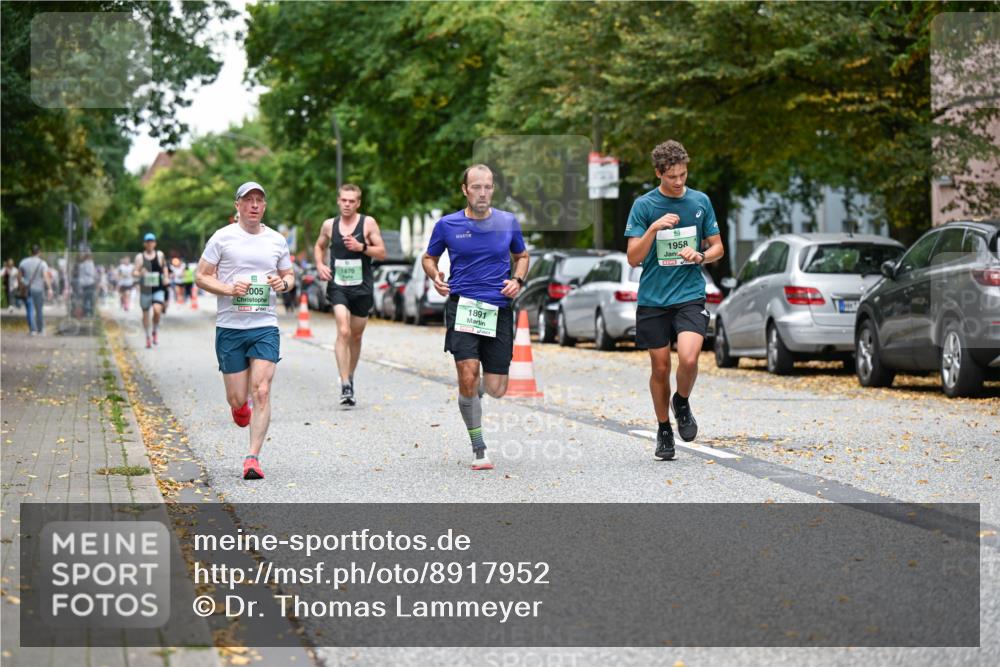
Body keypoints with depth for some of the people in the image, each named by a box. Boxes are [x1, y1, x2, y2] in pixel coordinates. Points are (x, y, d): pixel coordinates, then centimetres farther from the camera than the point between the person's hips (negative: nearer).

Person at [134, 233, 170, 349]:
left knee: (157, 309, -22)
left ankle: (155, 331, 1)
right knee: (145, 313, 7)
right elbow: (135, 273, -2)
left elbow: (165, 267, 23)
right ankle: (148, 337, 22)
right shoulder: (140, 257, 1)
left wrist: (166, 277, 9)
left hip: (158, 288, 0)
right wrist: (140, 273, -24)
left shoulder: (160, 255, 6)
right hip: (145, 289, 0)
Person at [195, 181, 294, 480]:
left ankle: (253, 458, -9)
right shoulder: (223, 237, 0)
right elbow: (200, 276, 2)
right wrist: (229, 289, -15)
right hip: (230, 327, -1)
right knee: (237, 399, 1)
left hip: (265, 326, 1)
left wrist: (283, 283, -4)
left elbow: (289, 276, 20)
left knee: (261, 392, -13)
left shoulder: (277, 240, 9)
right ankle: (240, 406, 40)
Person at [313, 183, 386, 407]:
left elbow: (382, 253, -2)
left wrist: (362, 247, -18)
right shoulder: (329, 225, 6)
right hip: (338, 286, 0)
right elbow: (319, 246, 23)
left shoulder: (368, 223, -1)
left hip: (362, 287, 0)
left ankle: (350, 377, 33)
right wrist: (320, 265, 4)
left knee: (356, 336, 12)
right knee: (343, 332, -18)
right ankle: (345, 385, -22)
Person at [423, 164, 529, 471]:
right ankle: (478, 448, -5)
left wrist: (518, 280, 2)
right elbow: (429, 257, 17)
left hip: (498, 310, 2)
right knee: (467, 374, -18)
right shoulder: (447, 225, 3)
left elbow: (521, 256, 22)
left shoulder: (508, 222, 7)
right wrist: (435, 277, -4)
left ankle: (474, 389, 39)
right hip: (462, 306, -2)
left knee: (496, 389, -1)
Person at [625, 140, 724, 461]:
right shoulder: (643, 205, -2)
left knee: (688, 358, -19)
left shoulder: (700, 201, 5)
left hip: (690, 295, 0)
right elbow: (633, 258, -6)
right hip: (653, 299, 0)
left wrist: (700, 255, -8)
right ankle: (664, 429, 24)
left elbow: (718, 247, 13)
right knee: (660, 367, 5)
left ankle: (682, 403, 12)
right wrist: (654, 228, -20)